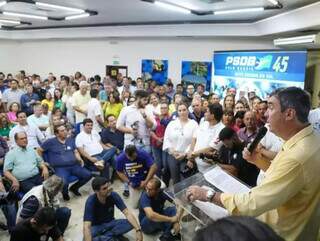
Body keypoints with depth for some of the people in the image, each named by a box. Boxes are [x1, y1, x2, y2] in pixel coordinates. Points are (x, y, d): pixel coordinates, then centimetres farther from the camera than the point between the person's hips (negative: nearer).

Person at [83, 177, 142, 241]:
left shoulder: (113, 195, -19)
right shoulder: (91, 201, -27)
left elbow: (127, 213, -19)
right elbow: (86, 227, -34)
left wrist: (138, 230, -31)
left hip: (110, 223, 3)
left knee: (130, 223, -24)